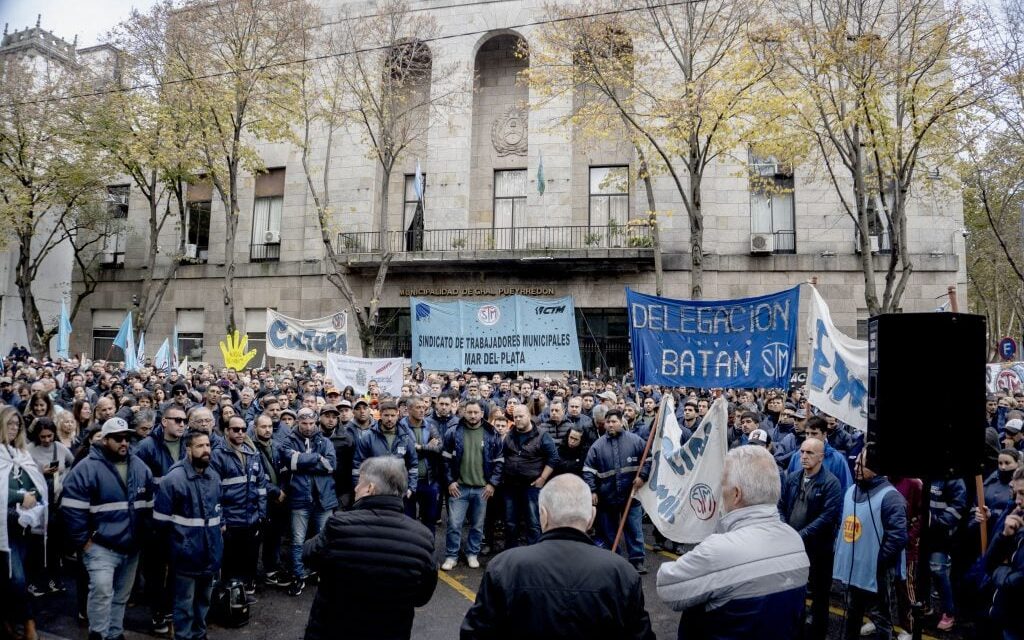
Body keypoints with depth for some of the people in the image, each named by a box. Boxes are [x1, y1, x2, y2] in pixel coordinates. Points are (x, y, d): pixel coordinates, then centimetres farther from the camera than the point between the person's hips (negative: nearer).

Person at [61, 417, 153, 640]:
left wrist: (144, 535, 11)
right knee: (102, 588, -21)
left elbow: (149, 505, 15)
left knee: (121, 595, 15)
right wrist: (83, 540, -13)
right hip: (101, 546, -5)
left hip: (131, 546, 5)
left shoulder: (140, 468, 7)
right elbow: (72, 508, -12)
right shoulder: (87, 468, -10)